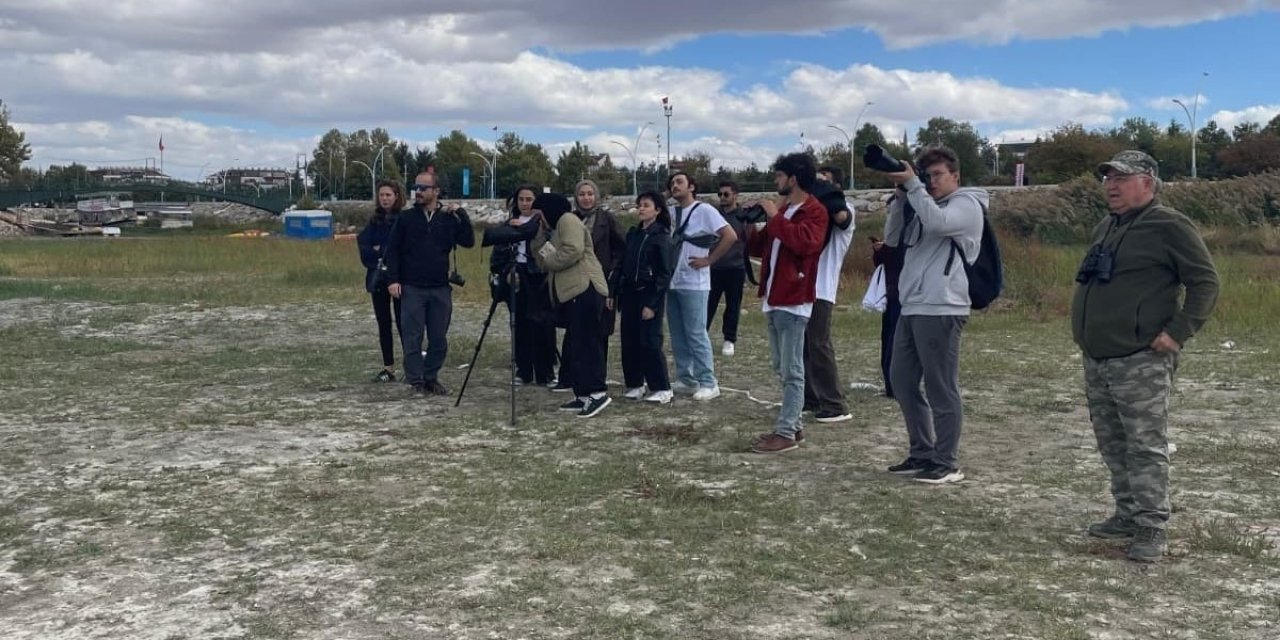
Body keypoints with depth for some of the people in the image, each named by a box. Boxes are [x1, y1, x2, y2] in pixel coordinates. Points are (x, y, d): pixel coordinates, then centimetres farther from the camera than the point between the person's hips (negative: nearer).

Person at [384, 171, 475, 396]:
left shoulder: (449, 218, 5)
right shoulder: (406, 217, 3)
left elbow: (469, 241, -4)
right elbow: (392, 249, 3)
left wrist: (461, 215, -10)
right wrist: (393, 279, -5)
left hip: (441, 289, 1)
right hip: (412, 288, -1)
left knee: (439, 339, 6)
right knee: (412, 338, 0)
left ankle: (431, 377, 19)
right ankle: (415, 380, 8)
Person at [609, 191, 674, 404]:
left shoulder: (662, 236, -8)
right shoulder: (632, 234, 11)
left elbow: (664, 273, -11)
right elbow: (622, 265, 13)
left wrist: (652, 303, -15)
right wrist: (612, 292, 6)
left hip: (650, 294, -6)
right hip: (629, 293, 6)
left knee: (650, 342, -8)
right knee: (629, 341, 7)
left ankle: (662, 388, 1)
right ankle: (635, 383, 19)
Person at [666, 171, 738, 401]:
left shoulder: (704, 210, -7)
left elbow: (730, 236, -13)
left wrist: (709, 260, -13)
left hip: (694, 284, -7)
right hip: (672, 282, 7)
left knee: (696, 334, -6)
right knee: (678, 335, 11)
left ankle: (708, 383, 1)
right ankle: (685, 379, 20)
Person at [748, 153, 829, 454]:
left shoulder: (814, 211, -8)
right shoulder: (784, 211, 21)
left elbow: (804, 241, -28)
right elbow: (761, 248, 24)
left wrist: (775, 218, -18)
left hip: (793, 301, -10)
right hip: (775, 300, 10)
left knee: (792, 370, -7)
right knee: (782, 368, 13)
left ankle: (786, 433, -6)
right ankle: (792, 425, 20)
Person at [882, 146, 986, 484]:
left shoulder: (967, 204, -1)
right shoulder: (923, 206, 23)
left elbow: (937, 223, -20)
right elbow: (892, 238, 15)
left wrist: (912, 185, -14)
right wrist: (901, 195, 6)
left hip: (941, 310, -9)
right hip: (911, 308, 9)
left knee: (941, 389, -5)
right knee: (902, 380, 11)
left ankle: (946, 463, 2)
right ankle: (922, 454, 20)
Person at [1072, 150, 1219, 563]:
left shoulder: (1169, 226, -7)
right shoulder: (1105, 229, 18)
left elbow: (1205, 282, -10)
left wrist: (1178, 331, -16)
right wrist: (1085, 330, 20)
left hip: (1140, 362, -8)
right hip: (1096, 360, 9)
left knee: (1145, 447, -5)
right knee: (1113, 445, 14)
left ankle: (1151, 529, 0)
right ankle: (1127, 516, 24)